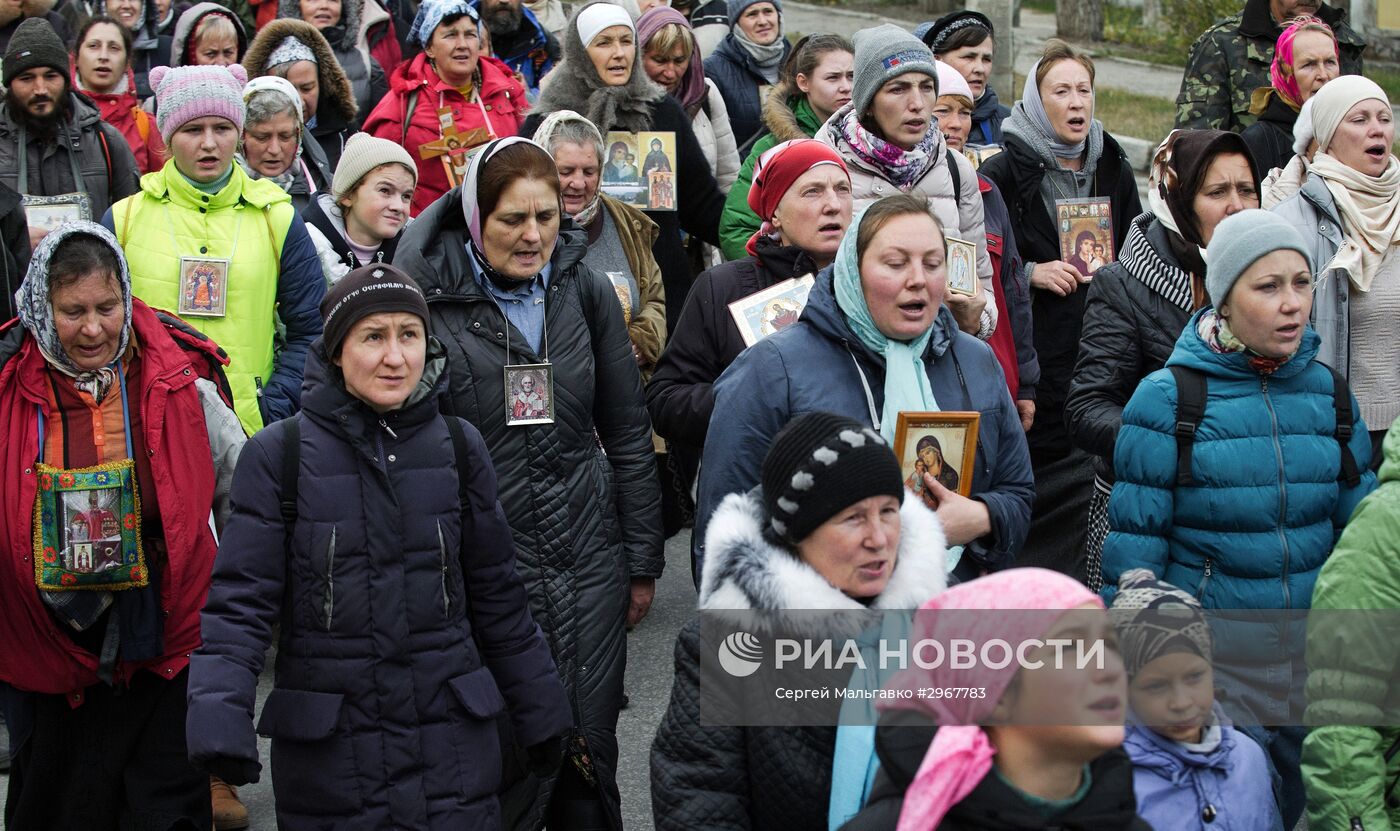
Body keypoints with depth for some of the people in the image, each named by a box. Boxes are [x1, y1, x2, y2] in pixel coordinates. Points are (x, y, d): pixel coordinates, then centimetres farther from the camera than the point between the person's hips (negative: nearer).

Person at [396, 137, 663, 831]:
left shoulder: (585, 289, 4)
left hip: (590, 564, 3)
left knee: (591, 748, 9)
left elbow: (628, 434, 10)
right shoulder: (428, 298, -7)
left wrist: (642, 561, 9)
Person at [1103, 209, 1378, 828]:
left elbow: (1356, 523, 12)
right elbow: (1134, 544, -6)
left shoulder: (1329, 392, 4)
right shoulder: (1168, 399, -9)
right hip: (1207, 661, -4)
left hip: (1314, 658, 4)